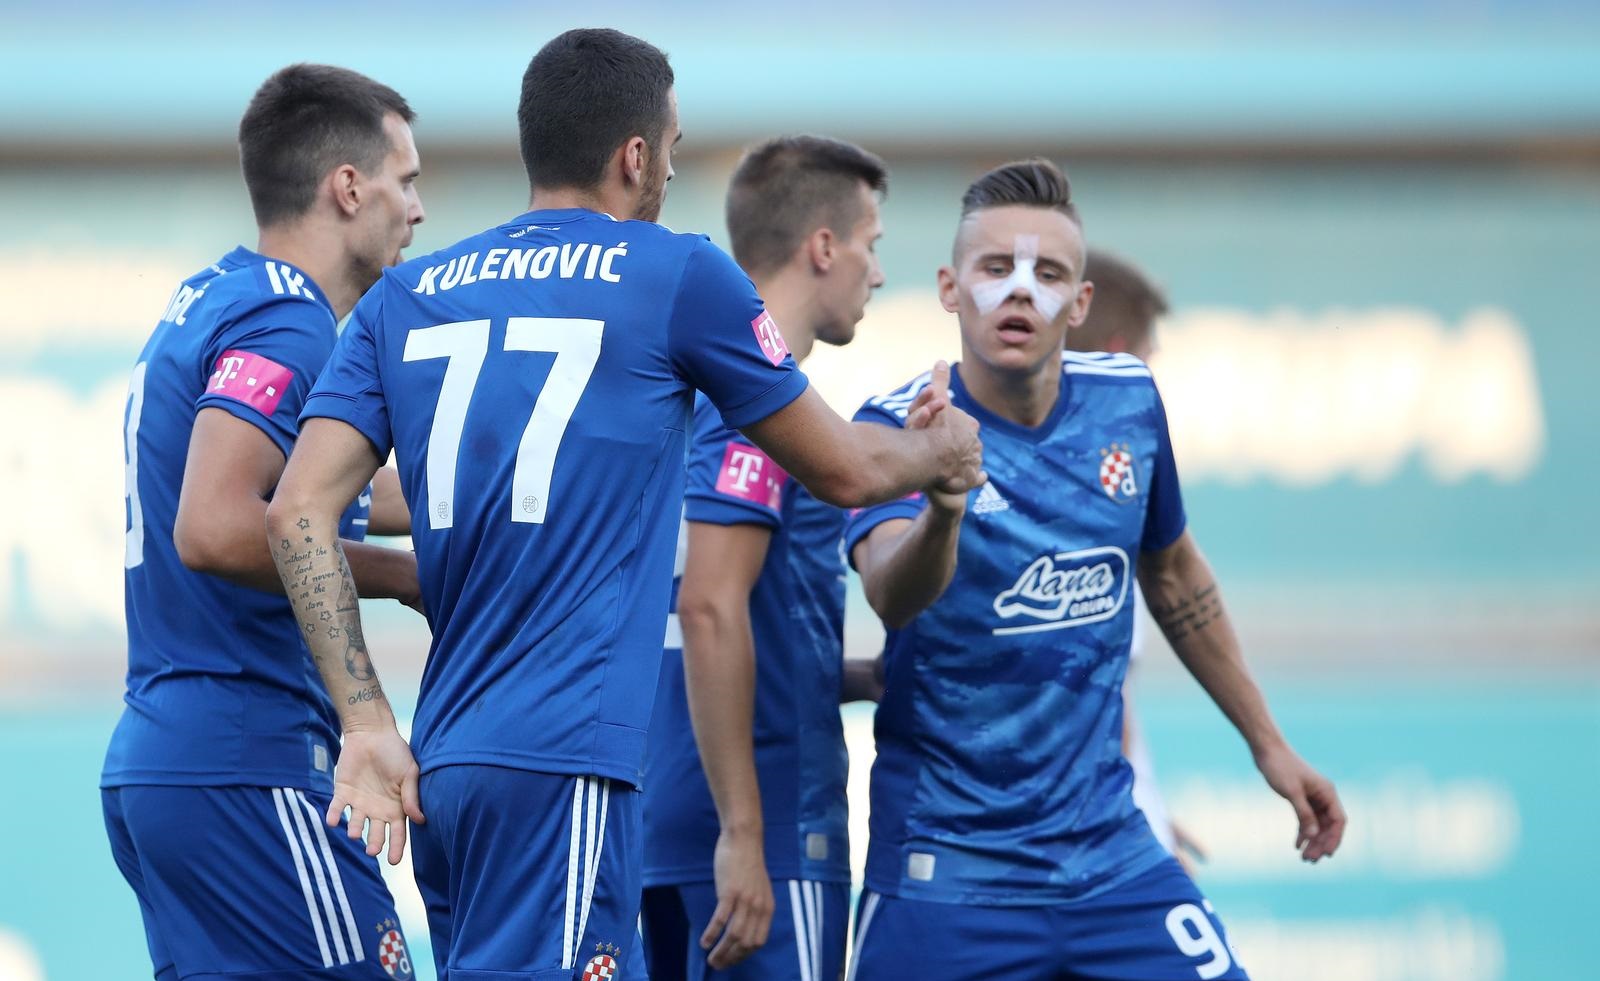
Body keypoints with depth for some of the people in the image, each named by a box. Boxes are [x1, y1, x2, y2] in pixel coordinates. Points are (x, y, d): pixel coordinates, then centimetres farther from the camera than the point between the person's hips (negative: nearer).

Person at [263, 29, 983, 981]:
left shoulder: (405, 296, 14)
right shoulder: (680, 277, 1)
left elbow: (298, 511, 3)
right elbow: (843, 472, 12)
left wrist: (369, 723, 3)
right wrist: (943, 452, 34)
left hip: (447, 761, 6)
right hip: (563, 762, -6)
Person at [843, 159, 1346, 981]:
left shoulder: (1126, 403, 1)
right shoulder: (899, 427, -14)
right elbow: (892, 595, -34)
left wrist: (1266, 742, 24)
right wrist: (941, 511, -56)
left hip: (1104, 845, 4)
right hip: (950, 866, -4)